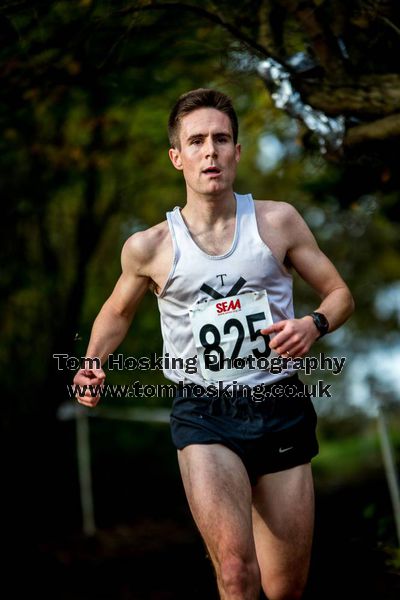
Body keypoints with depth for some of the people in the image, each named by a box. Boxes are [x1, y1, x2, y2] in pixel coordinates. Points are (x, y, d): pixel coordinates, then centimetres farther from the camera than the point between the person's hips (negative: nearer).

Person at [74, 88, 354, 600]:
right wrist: (92, 363, -1)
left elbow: (340, 294, 8)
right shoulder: (149, 248, -2)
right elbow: (118, 311, 18)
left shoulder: (277, 221, -1)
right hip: (205, 415, -2)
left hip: (281, 408, 2)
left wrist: (314, 325, -13)